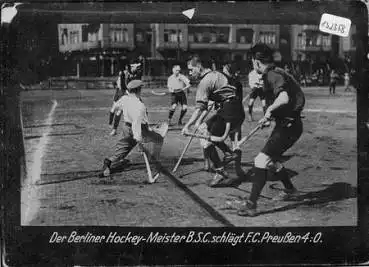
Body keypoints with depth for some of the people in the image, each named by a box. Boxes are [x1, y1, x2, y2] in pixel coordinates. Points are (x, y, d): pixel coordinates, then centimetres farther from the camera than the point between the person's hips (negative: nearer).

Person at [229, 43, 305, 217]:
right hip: (286, 123, 10)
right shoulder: (276, 73, 13)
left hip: (288, 125, -10)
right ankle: (290, 190, 39)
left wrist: (269, 110, -20)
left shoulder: (273, 76, -18)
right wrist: (269, 117, 22)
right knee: (270, 160, 22)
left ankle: (251, 204, -15)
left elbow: (284, 98, -35)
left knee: (262, 160, -14)